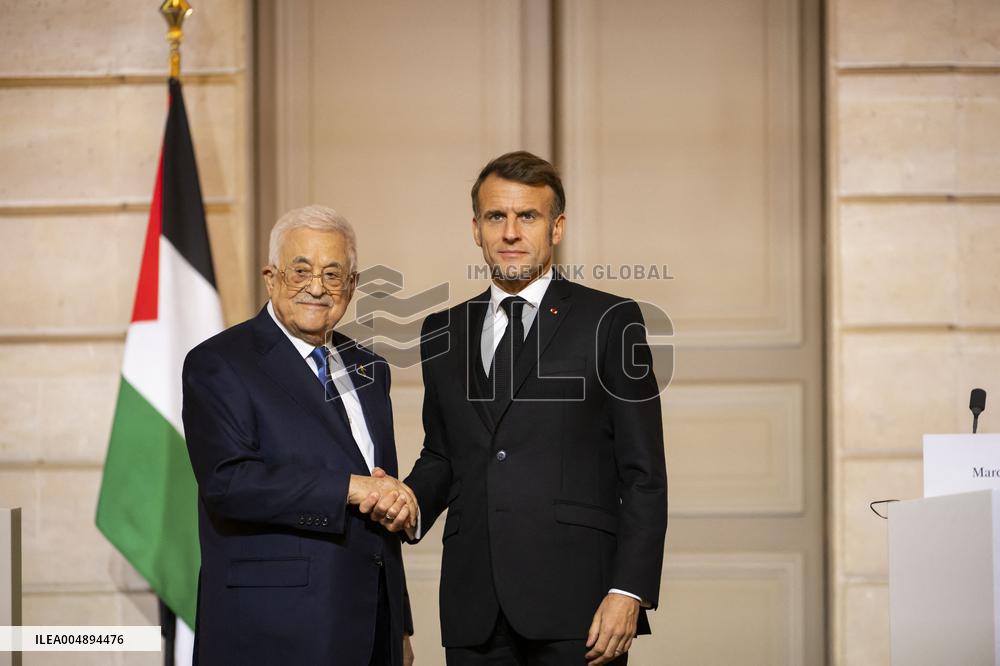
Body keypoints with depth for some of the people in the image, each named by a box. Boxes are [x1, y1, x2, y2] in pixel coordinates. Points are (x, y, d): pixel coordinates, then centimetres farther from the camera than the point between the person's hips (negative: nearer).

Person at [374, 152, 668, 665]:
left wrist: (629, 592, -10)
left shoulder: (609, 321, 3)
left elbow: (643, 474, -1)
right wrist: (410, 502, 0)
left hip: (576, 603, -4)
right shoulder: (443, 333, 16)